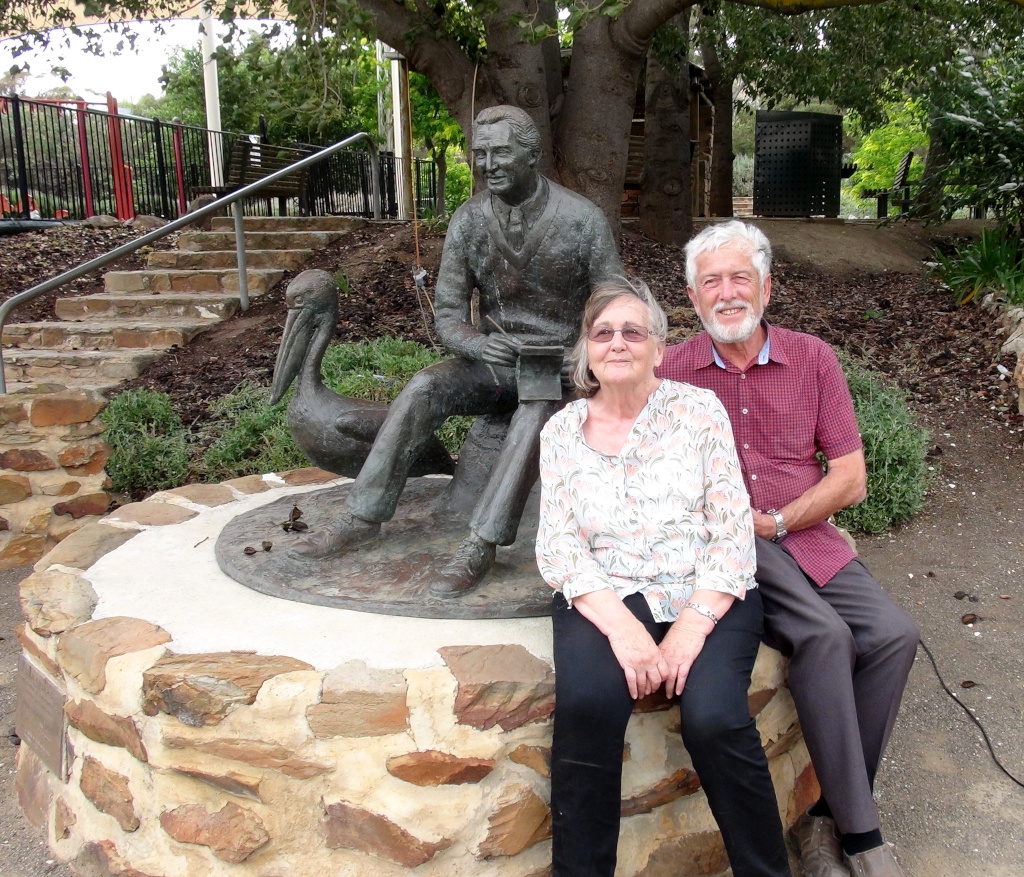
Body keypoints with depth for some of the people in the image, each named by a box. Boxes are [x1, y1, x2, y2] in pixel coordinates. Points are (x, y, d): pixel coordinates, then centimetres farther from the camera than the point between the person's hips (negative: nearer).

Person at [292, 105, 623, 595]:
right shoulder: (468, 221, -1)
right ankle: (361, 519, -17)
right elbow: (448, 314, -1)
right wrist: (479, 344, -24)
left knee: (537, 409, -36)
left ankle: (480, 546, -37)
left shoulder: (582, 218, -9)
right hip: (493, 359, 3)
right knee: (424, 388, -23)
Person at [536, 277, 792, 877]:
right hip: (606, 597, 1)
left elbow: (732, 529, -1)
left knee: (714, 717, -27)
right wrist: (622, 626, -16)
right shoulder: (563, 431, 8)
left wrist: (692, 625, -14)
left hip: (707, 596, 0)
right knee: (586, 705, -29)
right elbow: (558, 547, 0)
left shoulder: (699, 408, 4)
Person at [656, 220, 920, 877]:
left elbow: (850, 479, 5)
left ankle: (831, 817, -6)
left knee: (894, 634, -20)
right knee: (825, 634, -27)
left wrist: (774, 521, -8)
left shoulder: (813, 359, 8)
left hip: (805, 535, 3)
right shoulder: (673, 370, 3)